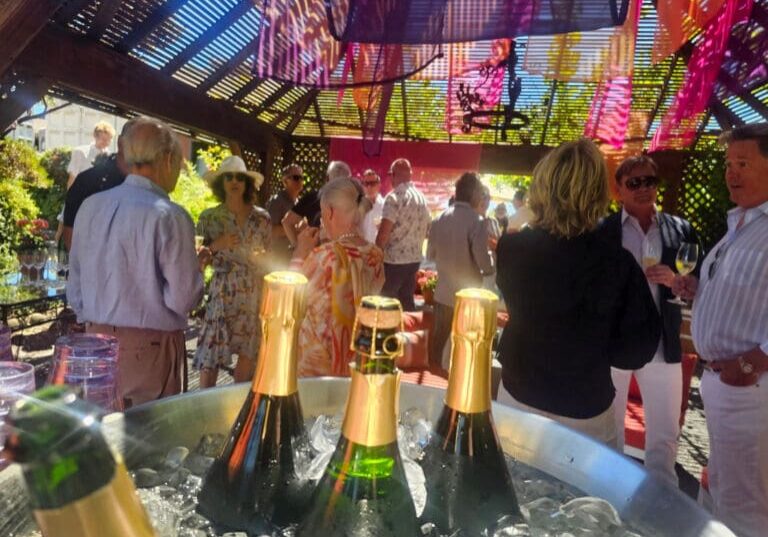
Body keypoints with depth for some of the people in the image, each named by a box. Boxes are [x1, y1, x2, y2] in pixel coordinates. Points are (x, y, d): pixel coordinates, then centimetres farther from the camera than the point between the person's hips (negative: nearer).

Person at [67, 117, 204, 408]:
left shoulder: (90, 206, 1)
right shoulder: (169, 216, -18)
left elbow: (75, 283, 9)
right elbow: (183, 298, -17)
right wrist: (195, 265, 1)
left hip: (97, 340, 6)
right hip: (149, 346, -6)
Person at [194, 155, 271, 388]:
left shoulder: (261, 218, 6)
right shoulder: (209, 217, 1)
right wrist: (217, 245, -15)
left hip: (254, 294, 2)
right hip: (221, 292, -2)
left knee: (249, 352, 6)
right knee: (211, 354, -5)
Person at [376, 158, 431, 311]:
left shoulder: (394, 197, -14)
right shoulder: (422, 198, 8)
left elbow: (384, 232, -20)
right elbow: (425, 231, 16)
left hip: (393, 260, -7)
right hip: (414, 259, 7)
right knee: (407, 302, 15)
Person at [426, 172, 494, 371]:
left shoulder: (439, 219, -2)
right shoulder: (476, 221, -18)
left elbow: (430, 254, 8)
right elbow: (484, 263, -20)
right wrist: (490, 267, 1)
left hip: (444, 291, 5)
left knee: (439, 339, 18)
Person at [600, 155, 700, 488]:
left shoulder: (681, 230, 4)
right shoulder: (601, 231, -2)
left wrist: (675, 281, -15)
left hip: (662, 344, 1)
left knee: (665, 433, 11)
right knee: (608, 429, 15)